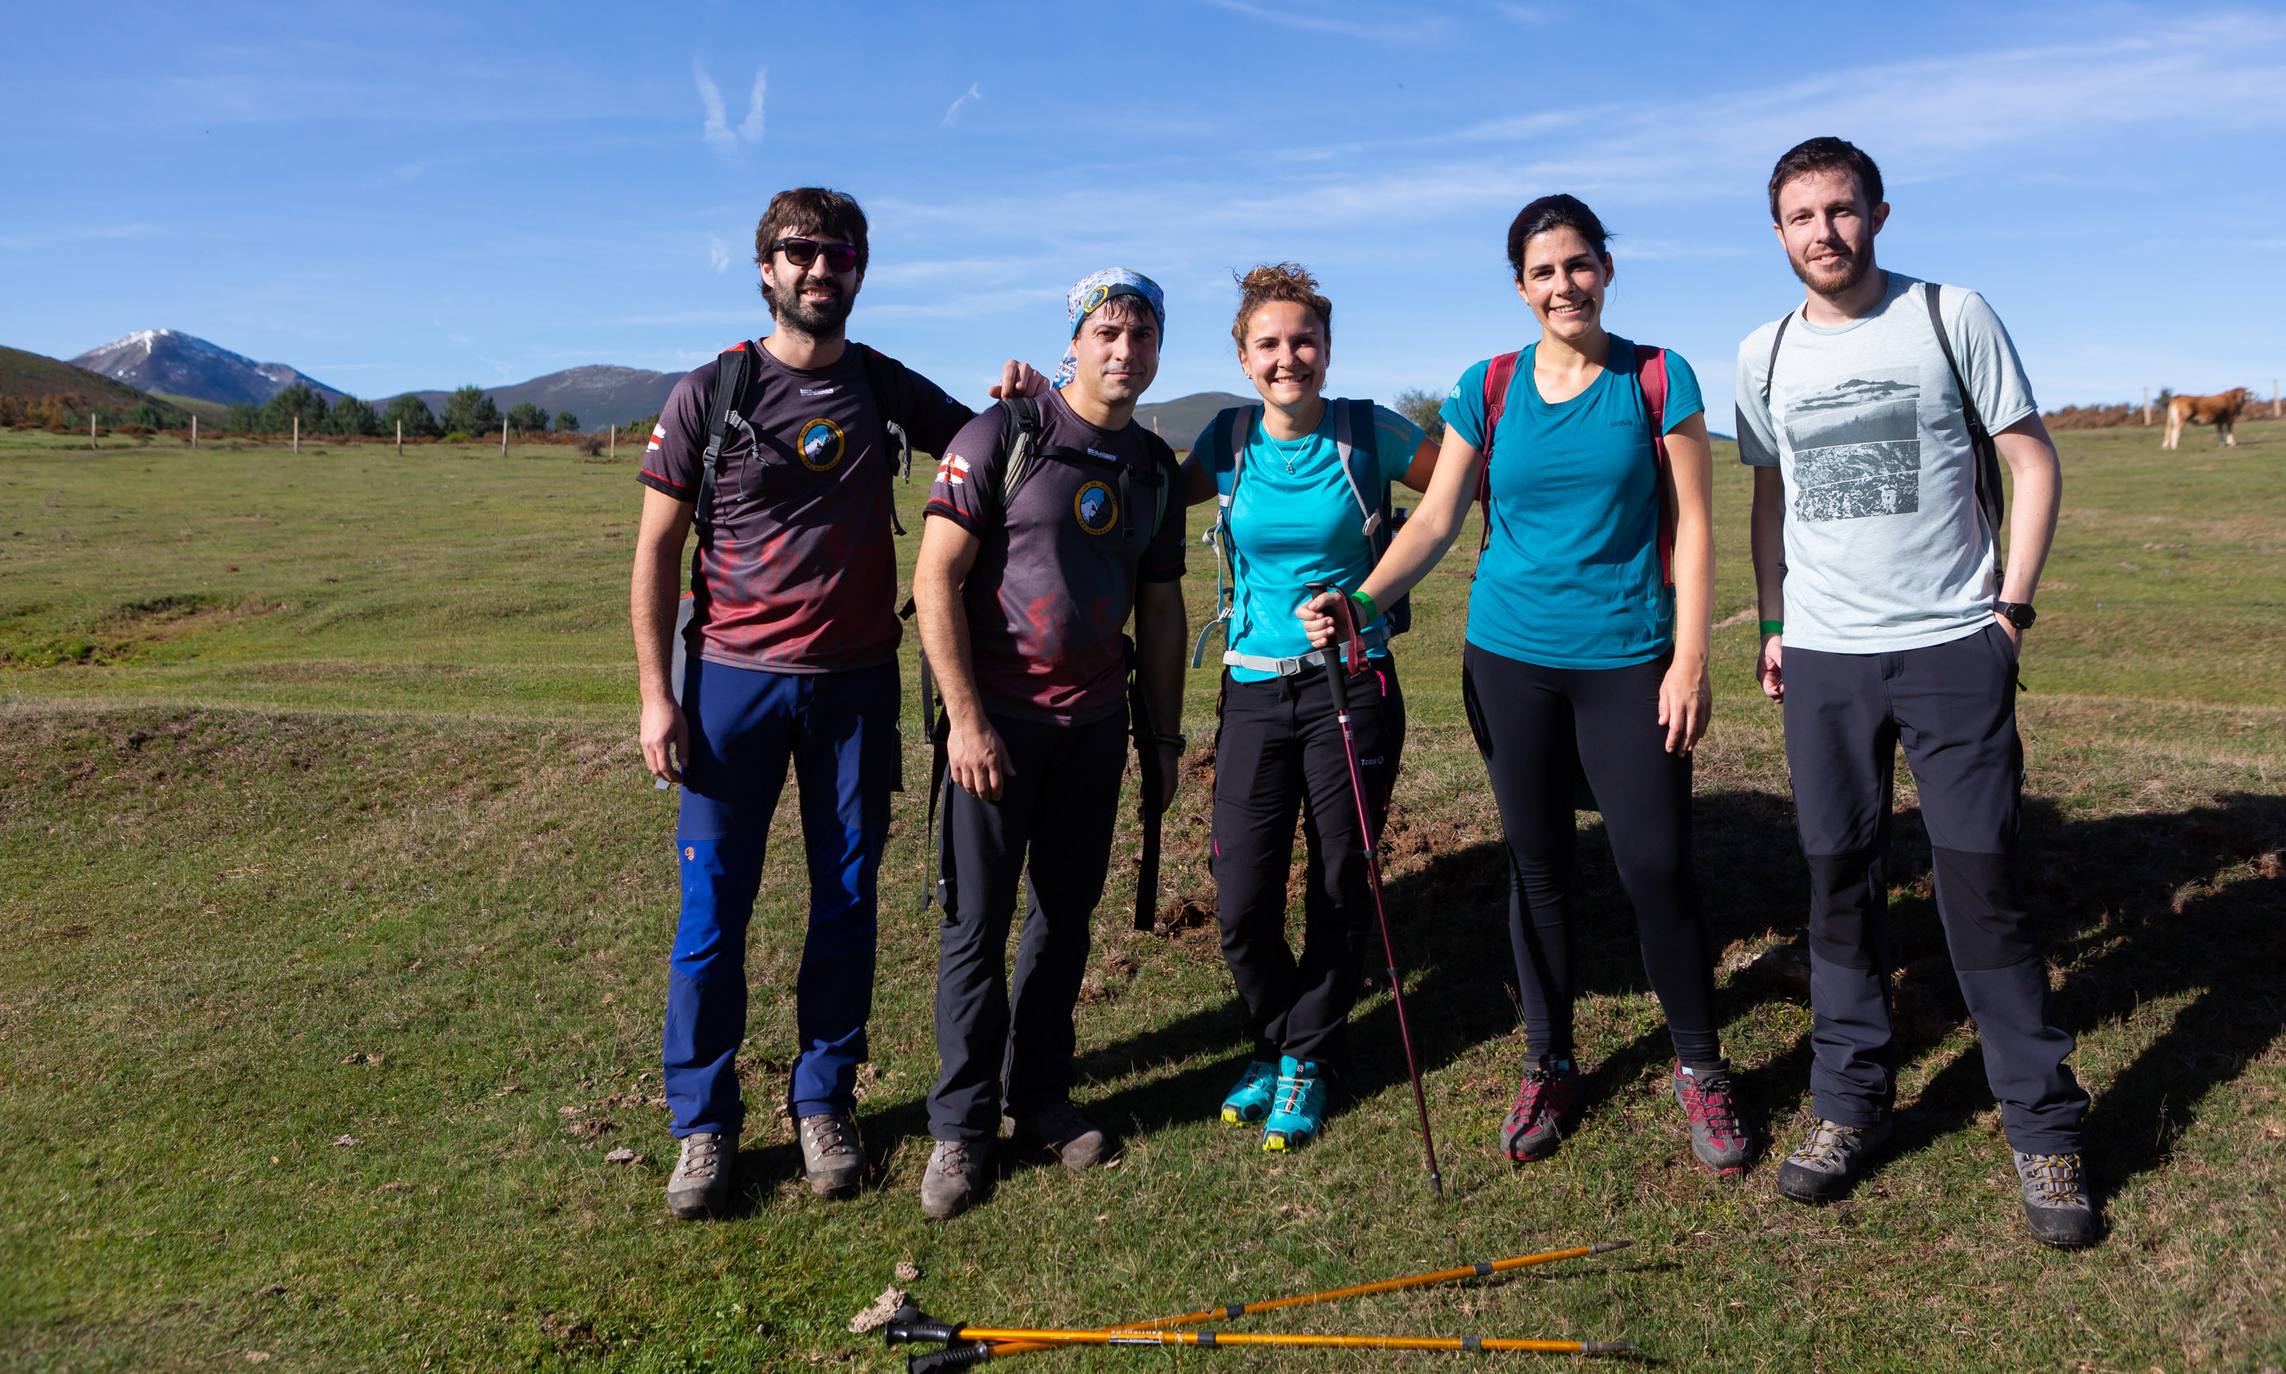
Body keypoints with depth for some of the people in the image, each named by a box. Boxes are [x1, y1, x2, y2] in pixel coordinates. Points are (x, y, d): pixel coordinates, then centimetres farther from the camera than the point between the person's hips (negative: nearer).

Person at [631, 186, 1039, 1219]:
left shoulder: (884, 388, 7)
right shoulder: (708, 394, 0)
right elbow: (657, 549, 0)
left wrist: (1019, 398, -5)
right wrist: (656, 695, -6)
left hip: (855, 682, 2)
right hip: (732, 679, -2)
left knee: (846, 902, 7)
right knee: (713, 908, 1)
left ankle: (823, 1101, 23)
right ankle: (703, 1122, 16)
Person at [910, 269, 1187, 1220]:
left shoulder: (1154, 466, 10)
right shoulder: (1001, 438, -7)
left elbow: (1160, 608, 16)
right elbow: (936, 580, -11)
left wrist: (1165, 731, 14)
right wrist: (966, 717, -15)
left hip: (1096, 725, 5)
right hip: (995, 721, -5)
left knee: (1067, 915, 12)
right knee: (977, 924, 1)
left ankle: (1039, 1097, 29)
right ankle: (962, 1126, 15)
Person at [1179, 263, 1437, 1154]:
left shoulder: (1369, 432, -3)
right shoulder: (1230, 437, 4)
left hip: (1353, 684, -2)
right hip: (1254, 688, 2)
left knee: (1340, 889, 6)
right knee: (1242, 904, -1)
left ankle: (1308, 1057, 29)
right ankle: (1275, 1041, 28)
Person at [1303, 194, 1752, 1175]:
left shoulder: (1658, 380, 0)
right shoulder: (1487, 390, 5)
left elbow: (1691, 525, -1)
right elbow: (1435, 520, 2)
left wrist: (1690, 660, -7)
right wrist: (1361, 599, -14)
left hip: (1627, 659, -2)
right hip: (1510, 660, 2)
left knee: (1657, 865, -3)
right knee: (1537, 865, 11)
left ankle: (1699, 1068, 19)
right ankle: (1548, 1066, 26)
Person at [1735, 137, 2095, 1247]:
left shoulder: (1952, 316, 0)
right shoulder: (1764, 354, 9)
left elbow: (2033, 460, 3)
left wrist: (2011, 607, -4)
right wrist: (1772, 624, 11)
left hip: (1953, 650, -3)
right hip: (1823, 658, 3)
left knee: (1982, 885, -3)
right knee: (1839, 879, 7)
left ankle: (2043, 1124, 12)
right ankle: (1850, 1102, 20)